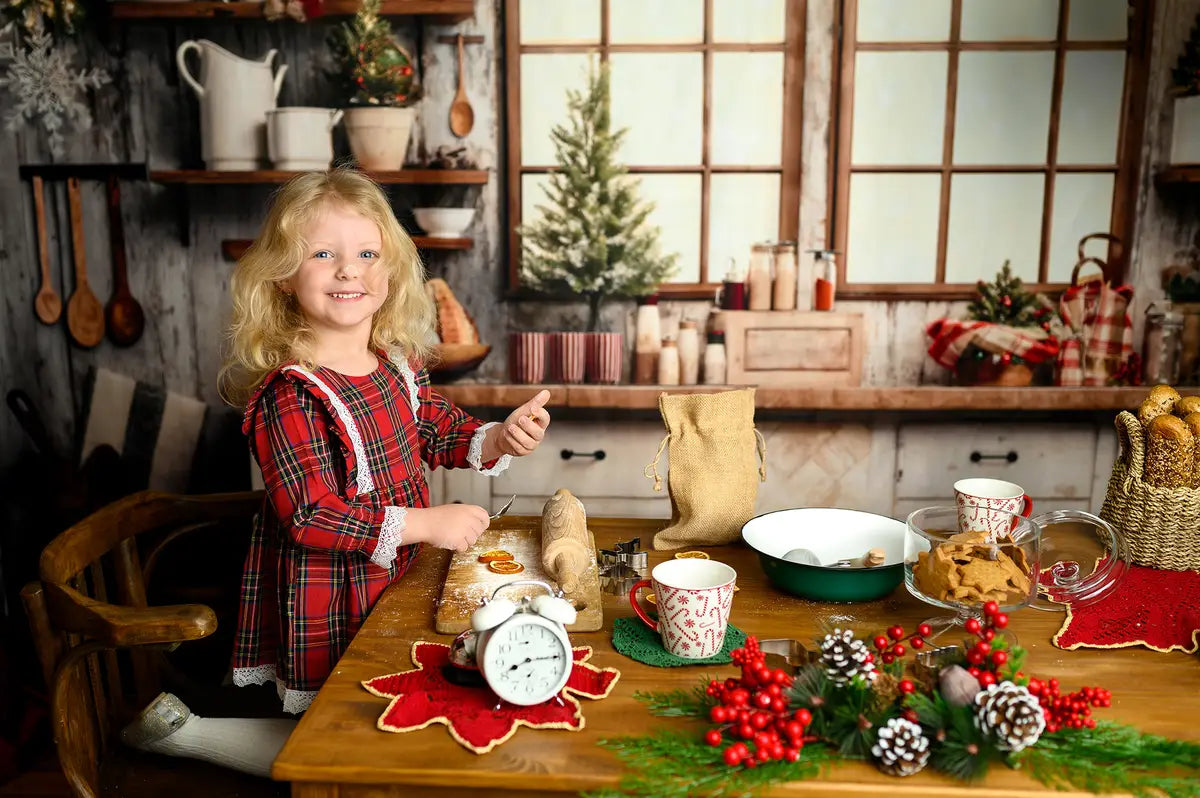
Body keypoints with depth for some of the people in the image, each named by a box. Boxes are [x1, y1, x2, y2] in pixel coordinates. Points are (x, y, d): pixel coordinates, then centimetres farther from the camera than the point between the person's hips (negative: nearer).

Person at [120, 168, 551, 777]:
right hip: (328, 606, -8)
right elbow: (308, 516, -28)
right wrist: (425, 523, -26)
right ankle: (181, 733, 22)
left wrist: (497, 438, -4)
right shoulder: (290, 394, -24)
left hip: (395, 579, 8)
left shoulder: (399, 362, -1)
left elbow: (436, 430, 16)